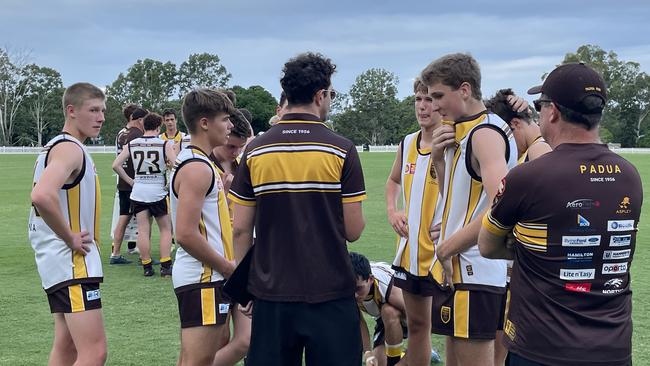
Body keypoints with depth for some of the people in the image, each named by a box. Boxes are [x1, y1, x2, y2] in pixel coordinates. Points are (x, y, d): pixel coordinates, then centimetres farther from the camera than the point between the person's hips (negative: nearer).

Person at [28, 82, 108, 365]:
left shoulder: (56, 146, 15)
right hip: (72, 261, -11)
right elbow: (42, 196, -34)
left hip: (60, 262, 11)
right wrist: (71, 238, -22)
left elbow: (43, 197, 27)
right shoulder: (70, 148, -16)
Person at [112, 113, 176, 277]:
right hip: (158, 192, -2)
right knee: (165, 229, 9)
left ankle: (147, 267, 8)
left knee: (143, 230, 6)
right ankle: (165, 266, 5)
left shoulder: (131, 144, 3)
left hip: (138, 191, 3)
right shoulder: (165, 144, -7)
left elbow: (116, 165, 1)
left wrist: (130, 181, 8)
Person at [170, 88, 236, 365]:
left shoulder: (190, 161, 16)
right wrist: (229, 267, -14)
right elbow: (186, 234, -23)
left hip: (201, 275, 11)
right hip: (203, 278, -11)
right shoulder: (197, 168, -16)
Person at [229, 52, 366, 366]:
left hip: (271, 293, 3)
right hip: (330, 295, -2)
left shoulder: (255, 151, 0)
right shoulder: (341, 150, -8)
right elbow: (353, 231, -6)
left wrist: (243, 283, 13)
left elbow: (241, 229, 2)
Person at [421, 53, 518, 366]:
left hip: (472, 272, -10)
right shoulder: (463, 133, 13)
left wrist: (446, 248, -18)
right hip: (456, 269, 10)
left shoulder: (486, 132, -15)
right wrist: (439, 159, 3)